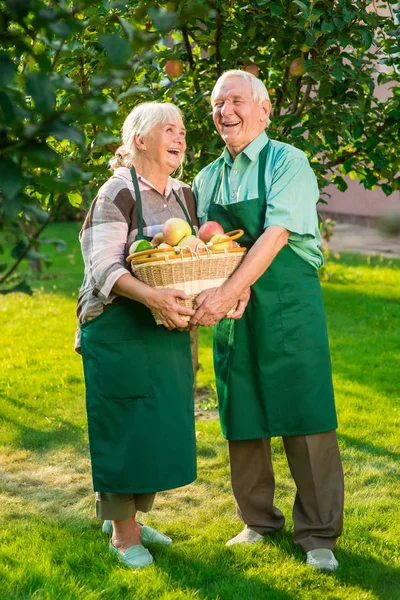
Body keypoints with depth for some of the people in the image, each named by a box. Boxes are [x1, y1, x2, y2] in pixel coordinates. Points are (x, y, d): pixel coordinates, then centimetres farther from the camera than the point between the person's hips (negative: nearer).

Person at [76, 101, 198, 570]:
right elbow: (104, 268, -21)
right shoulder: (118, 194, -11)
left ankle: (127, 516, 29)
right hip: (120, 332, -7)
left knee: (161, 428, 11)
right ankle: (123, 533, 14)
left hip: (170, 330, 7)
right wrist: (152, 297, -38)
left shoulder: (184, 196, 11)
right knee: (124, 427, 0)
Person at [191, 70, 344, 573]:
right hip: (231, 309, 5)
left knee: (305, 417, -4)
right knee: (241, 419, 10)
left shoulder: (288, 163, -6)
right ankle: (258, 521, 25)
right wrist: (219, 295, -11)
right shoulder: (206, 179, 13)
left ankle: (317, 533, 6)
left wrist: (229, 291, -28)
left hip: (288, 305, -5)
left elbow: (275, 235, -18)